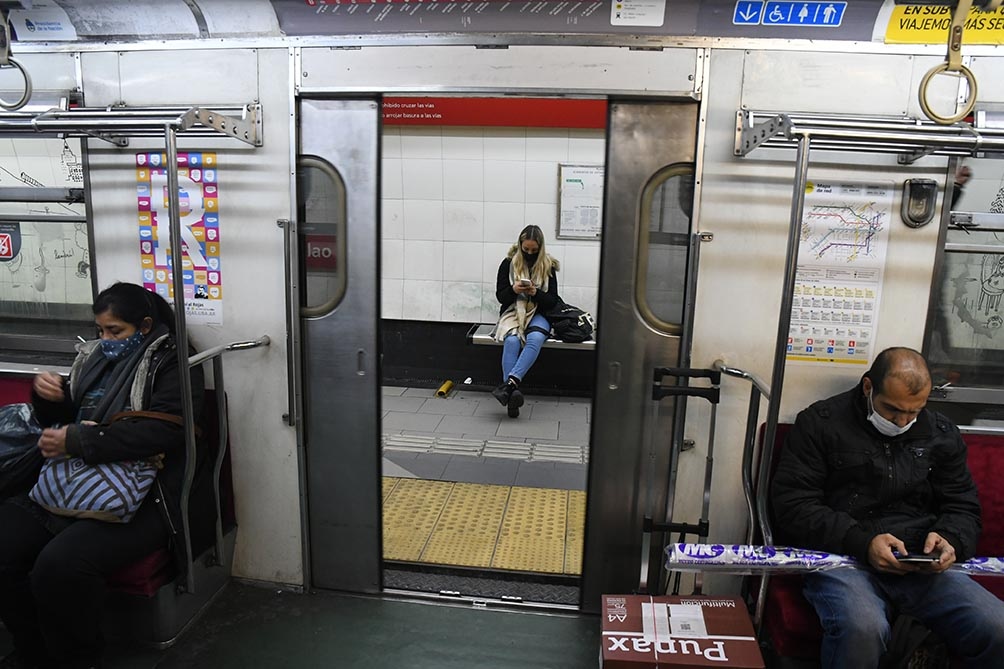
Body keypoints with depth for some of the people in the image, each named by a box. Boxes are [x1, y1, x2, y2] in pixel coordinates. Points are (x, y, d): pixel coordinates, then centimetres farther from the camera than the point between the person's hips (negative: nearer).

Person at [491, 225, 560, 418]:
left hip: (537, 314, 0)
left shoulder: (548, 266, 6)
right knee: (512, 341, -34)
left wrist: (536, 292, -16)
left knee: (535, 339, -35)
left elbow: (553, 301, 4)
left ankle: (510, 383, -47)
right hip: (512, 313, 0)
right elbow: (500, 296, 5)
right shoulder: (508, 263, 5)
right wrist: (513, 289, -16)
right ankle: (513, 392, -43)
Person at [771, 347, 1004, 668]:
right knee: (862, 628, -35)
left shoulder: (942, 434, 15)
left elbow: (963, 508, 20)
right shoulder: (820, 423, 0)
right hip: (841, 557, -4)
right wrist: (862, 543, -18)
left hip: (925, 566, 5)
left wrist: (949, 539, -5)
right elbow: (792, 505, -6)